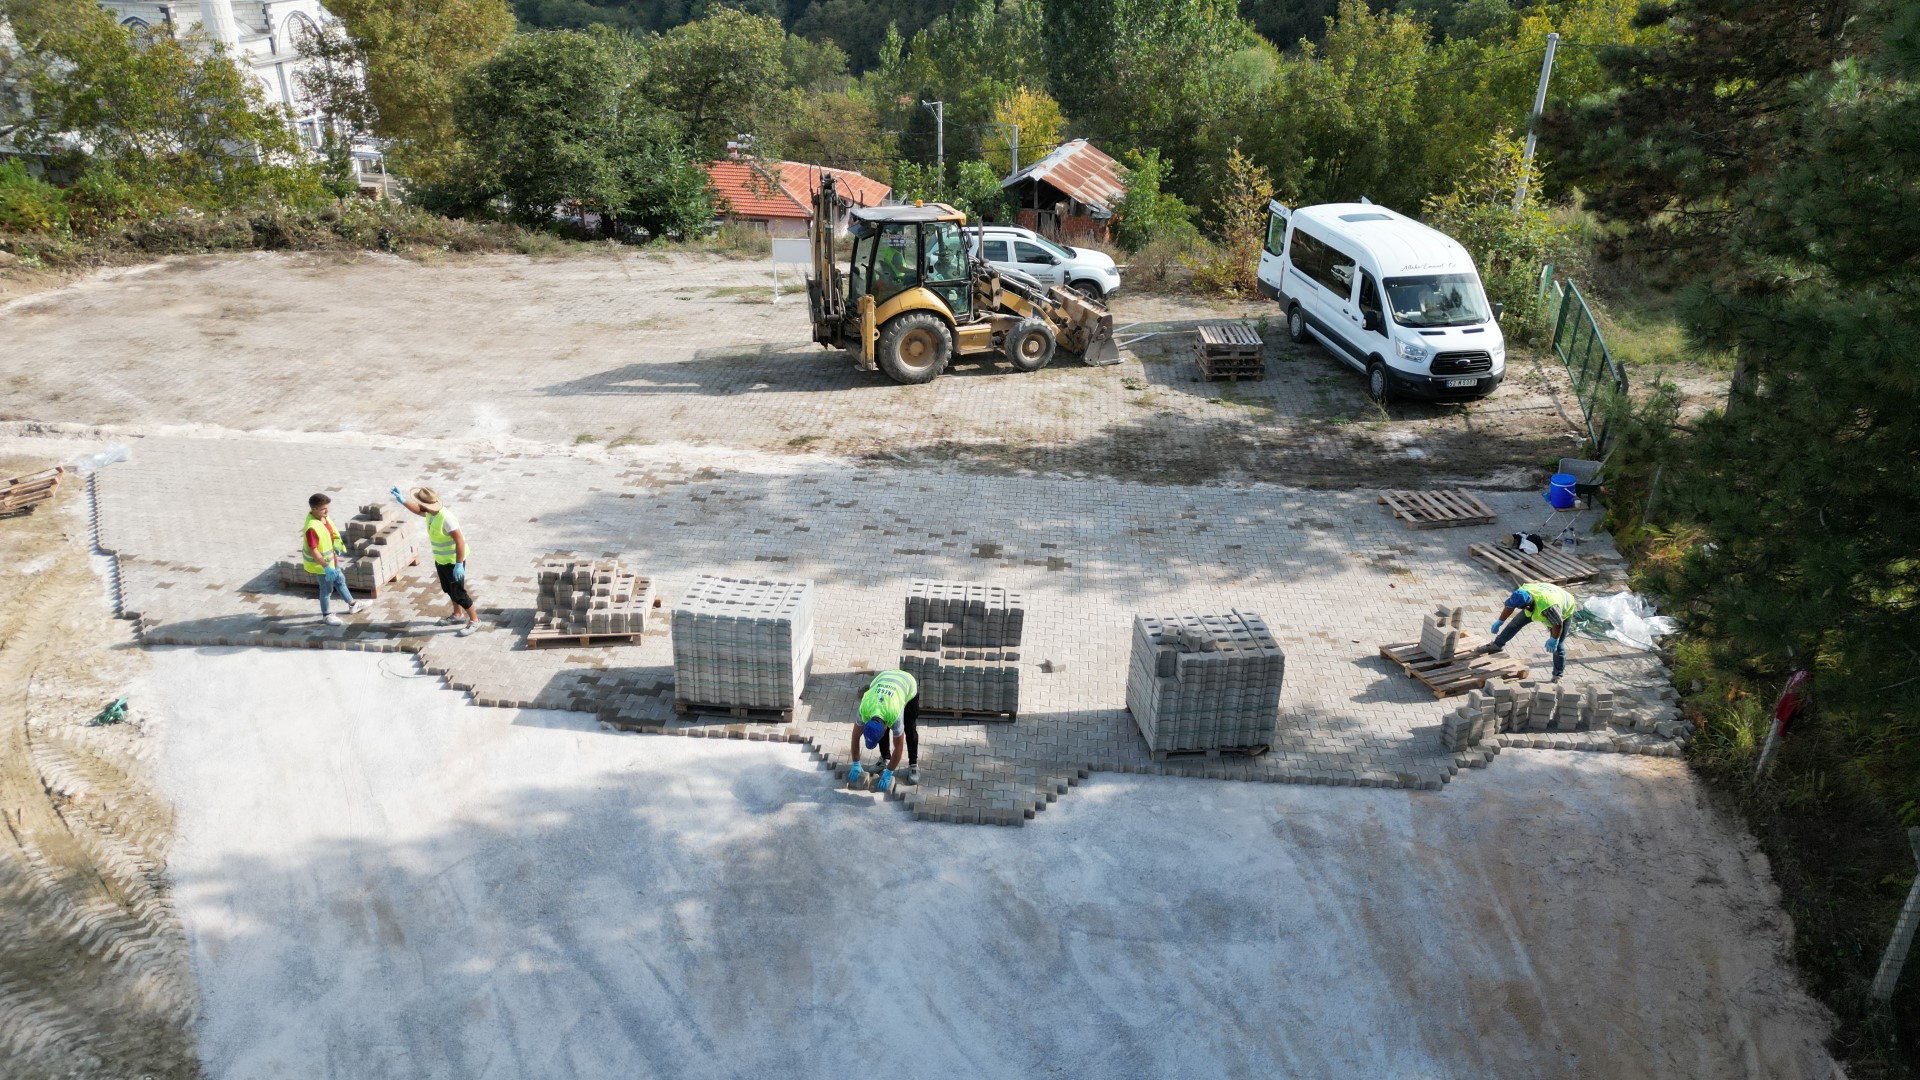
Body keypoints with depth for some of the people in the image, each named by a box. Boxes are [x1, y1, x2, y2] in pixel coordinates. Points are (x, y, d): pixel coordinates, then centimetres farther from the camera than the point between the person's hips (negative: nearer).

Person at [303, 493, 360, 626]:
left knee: (340, 580, 25)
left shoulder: (323, 517, -6)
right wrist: (326, 567, -30)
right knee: (327, 588, 7)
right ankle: (326, 615, 26)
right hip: (321, 563, -9)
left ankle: (352, 605, 43)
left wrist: (336, 547, 18)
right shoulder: (312, 527, -34)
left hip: (330, 558, 9)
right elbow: (313, 551, -31)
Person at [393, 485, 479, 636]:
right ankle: (458, 615, 40)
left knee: (458, 593, 0)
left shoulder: (446, 519, -33)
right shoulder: (430, 512, -6)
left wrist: (459, 565, -31)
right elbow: (418, 511, 20)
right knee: (449, 589, 23)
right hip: (441, 559, 9)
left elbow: (460, 541, -31)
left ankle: (474, 620, 13)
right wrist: (402, 500, 9)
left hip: (453, 561, -9)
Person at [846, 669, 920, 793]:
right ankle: (885, 759, 16)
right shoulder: (864, 710, -33)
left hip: (908, 684, -3)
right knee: (883, 731, -4)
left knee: (910, 729, -7)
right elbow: (856, 736, -17)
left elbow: (898, 746, -30)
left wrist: (888, 773, -25)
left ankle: (913, 764, 7)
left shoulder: (895, 714, -42)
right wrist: (856, 765, -15)